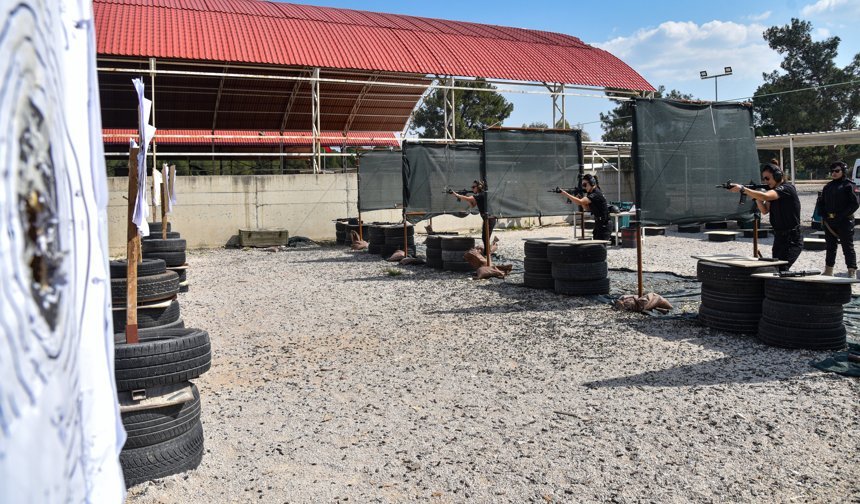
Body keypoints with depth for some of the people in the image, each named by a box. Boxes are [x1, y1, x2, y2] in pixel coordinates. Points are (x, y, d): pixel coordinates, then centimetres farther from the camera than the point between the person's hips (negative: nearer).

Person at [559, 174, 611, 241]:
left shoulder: (597, 194, -21)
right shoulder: (592, 193, 10)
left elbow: (580, 202, -31)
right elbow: (587, 208, 11)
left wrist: (565, 194, -31)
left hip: (604, 226, -10)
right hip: (598, 224, 10)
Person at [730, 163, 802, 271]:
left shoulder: (787, 188, -15)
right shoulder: (774, 190, 13)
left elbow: (765, 196, -31)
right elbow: (765, 210, 9)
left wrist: (742, 189, -33)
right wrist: (756, 198, -8)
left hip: (792, 240, -9)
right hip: (779, 238, 9)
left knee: (781, 269, -18)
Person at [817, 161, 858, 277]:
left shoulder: (848, 185, -5)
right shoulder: (828, 186, 13)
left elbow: (855, 204, -11)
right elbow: (821, 202, 19)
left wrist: (842, 216, -16)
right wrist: (823, 215, 4)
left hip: (844, 221, -6)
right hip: (829, 221, 6)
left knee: (848, 247, -3)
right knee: (830, 246, 13)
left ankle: (852, 272, 1)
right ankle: (828, 271, 22)